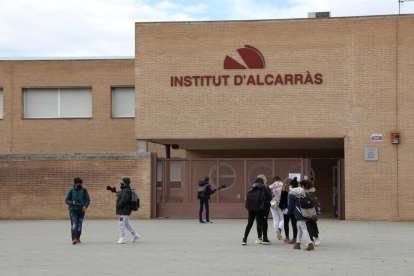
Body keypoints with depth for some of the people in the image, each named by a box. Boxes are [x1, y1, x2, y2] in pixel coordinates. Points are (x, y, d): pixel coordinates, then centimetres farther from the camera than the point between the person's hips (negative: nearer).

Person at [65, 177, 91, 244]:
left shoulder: (84, 190, 6)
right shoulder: (71, 191, 4)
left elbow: (88, 199, 2)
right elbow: (67, 200, 6)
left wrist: (85, 206, -16)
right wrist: (72, 202, -16)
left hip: (81, 210, 2)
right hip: (73, 210, -2)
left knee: (79, 224, 7)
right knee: (74, 224, -15)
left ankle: (78, 238, 20)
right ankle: (74, 238, -23)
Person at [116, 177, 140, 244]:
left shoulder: (126, 190, -19)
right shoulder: (124, 189, 15)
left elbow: (124, 199, -30)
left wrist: (118, 205, -20)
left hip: (124, 211, -11)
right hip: (123, 210, 11)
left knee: (121, 224, -8)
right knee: (126, 223, 18)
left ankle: (122, 239, -5)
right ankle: (135, 235, 24)